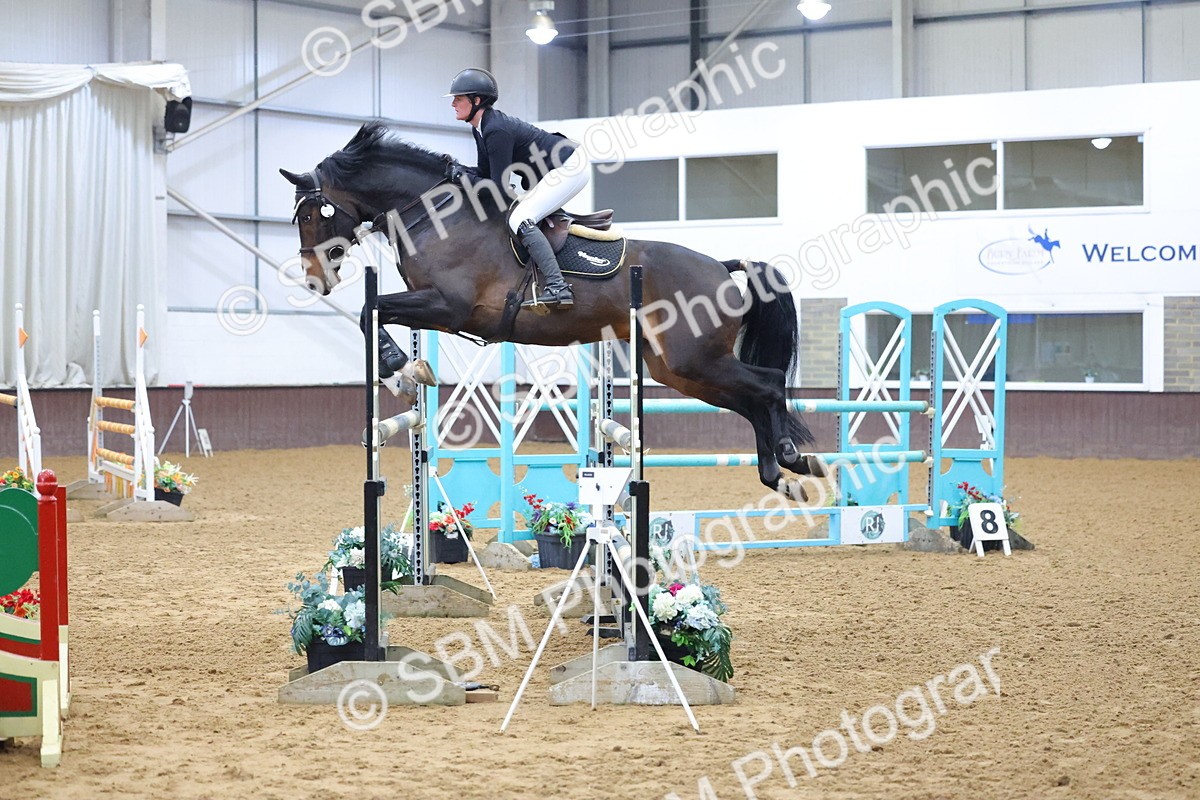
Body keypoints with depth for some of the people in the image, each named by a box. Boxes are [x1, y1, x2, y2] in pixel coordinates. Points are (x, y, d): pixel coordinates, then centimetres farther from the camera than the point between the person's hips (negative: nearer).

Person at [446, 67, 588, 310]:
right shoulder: (480, 129, 6)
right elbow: (485, 173, 10)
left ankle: (557, 287, -27)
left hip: (569, 168, -11)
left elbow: (498, 187, -23)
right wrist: (458, 170, -5)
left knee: (519, 219, -20)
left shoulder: (496, 131, -24)